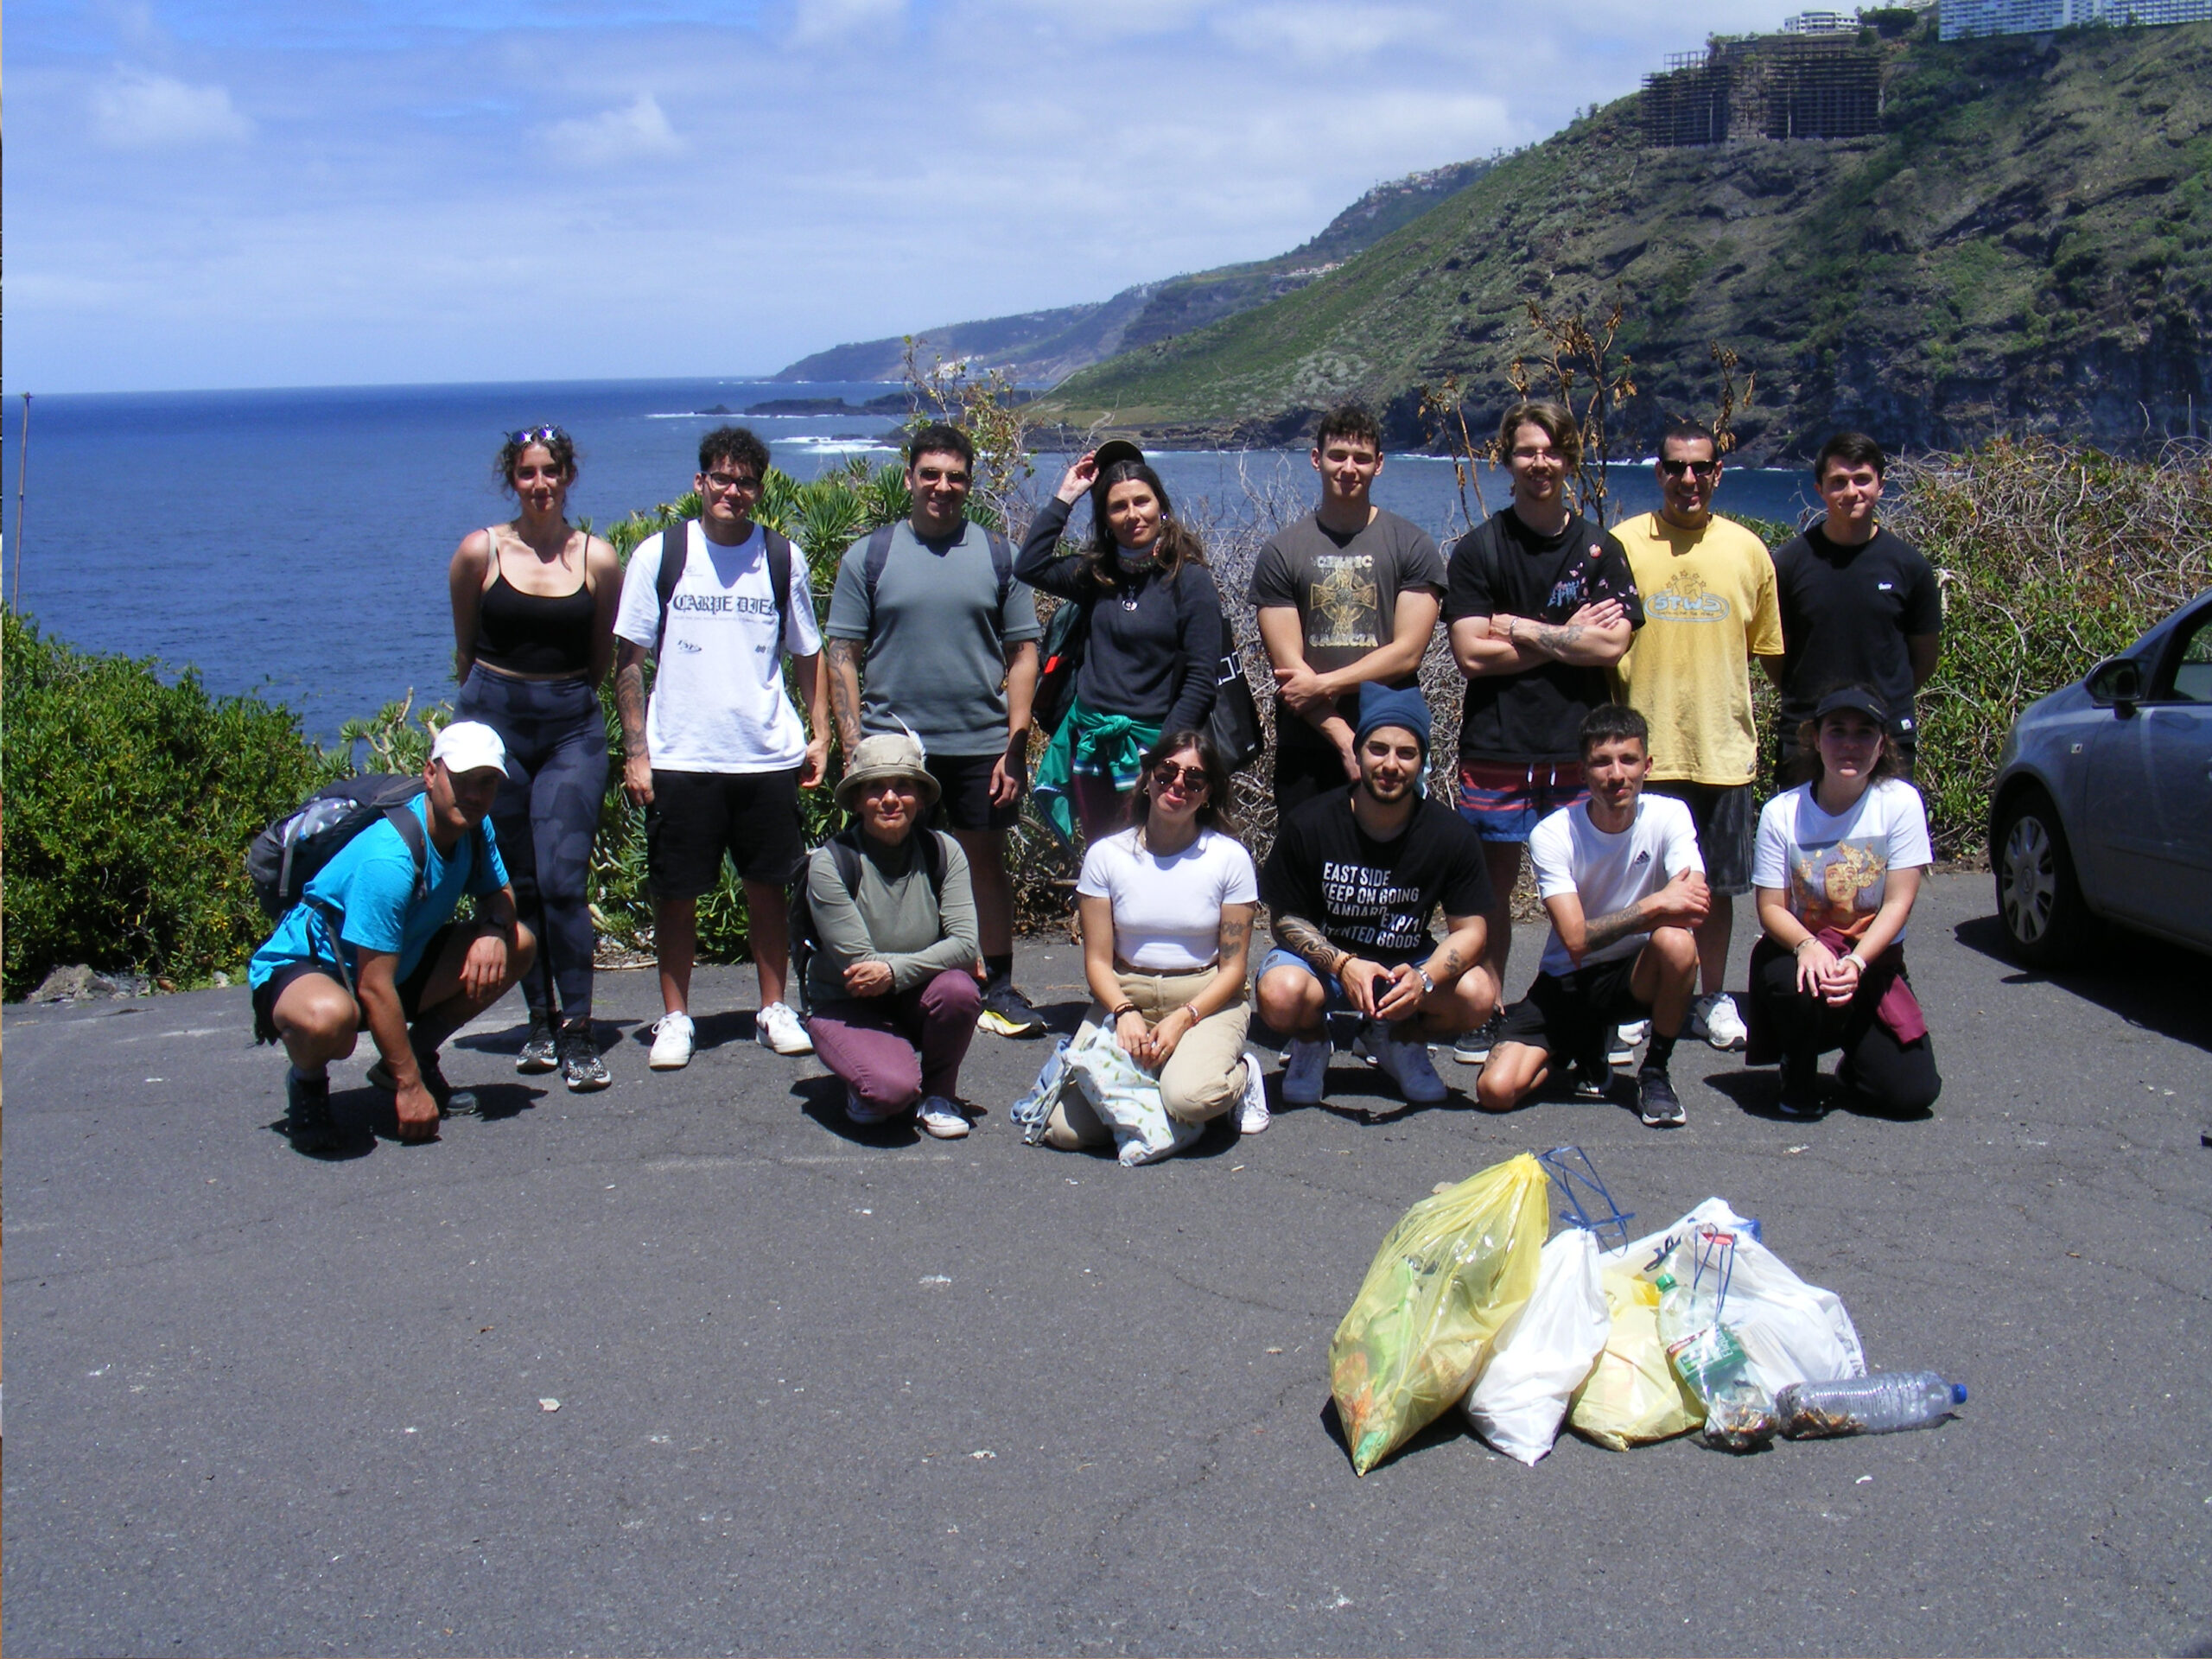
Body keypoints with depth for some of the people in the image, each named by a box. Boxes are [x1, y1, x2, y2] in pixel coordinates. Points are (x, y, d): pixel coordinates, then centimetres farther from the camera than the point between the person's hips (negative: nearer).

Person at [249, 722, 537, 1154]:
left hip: (399, 963, 8)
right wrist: (410, 1088, -28)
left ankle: (417, 1056, 10)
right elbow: (374, 989, -31)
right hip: (301, 970, -8)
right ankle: (307, 1082, -6)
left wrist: (493, 931, -17)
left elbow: (499, 895, 9)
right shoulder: (387, 860, -32)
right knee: (329, 1017, -43)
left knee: (517, 946, -3)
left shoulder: (473, 828, -7)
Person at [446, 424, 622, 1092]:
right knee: (517, 885, 5)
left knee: (564, 881, -9)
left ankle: (577, 1032, -4)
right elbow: (465, 648, 13)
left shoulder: (597, 559, 0)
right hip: (494, 721, 1)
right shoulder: (480, 552, 0)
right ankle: (540, 1019, 18)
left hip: (572, 727, -1)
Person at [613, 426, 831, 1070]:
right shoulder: (659, 554, 0)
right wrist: (635, 750, -4)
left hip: (768, 754, 2)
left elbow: (808, 655, 14)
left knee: (768, 886, 8)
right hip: (679, 757, -1)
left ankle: (774, 1010, 21)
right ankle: (675, 1018, 17)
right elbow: (630, 660, 1)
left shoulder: (783, 559, 6)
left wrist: (819, 734, 6)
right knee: (676, 893, 5)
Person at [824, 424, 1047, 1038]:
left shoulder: (997, 555, 6)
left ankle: (998, 988, 18)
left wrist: (1016, 744, -3)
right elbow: (843, 654, 3)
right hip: (894, 746, -1)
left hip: (982, 744, 1)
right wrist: (853, 745, -6)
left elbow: (1023, 652, 6)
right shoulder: (869, 556, 4)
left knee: (986, 863, 8)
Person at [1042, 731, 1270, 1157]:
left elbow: (1232, 967, -3)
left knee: (1189, 1097, -35)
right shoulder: (1106, 855, 0)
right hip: (1124, 997, 2)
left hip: (1207, 1000, -2)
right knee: (1066, 1128, -20)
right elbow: (1098, 961, -1)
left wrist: (1183, 1019, -18)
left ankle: (1239, 1074, 1)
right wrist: (1124, 1013, -20)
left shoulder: (1230, 857, -3)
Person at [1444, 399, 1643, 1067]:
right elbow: (1471, 653, -7)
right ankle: (1486, 1014, 14)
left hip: (1579, 745, 1)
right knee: (1494, 886, 4)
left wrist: (1519, 628, -9)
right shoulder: (1478, 549, 4)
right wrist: (1567, 639, -6)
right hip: (1496, 745, -1)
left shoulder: (1599, 549, 7)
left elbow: (1612, 644, -7)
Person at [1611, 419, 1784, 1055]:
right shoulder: (1623, 544, 1)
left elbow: (1767, 648, 14)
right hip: (1641, 746, -2)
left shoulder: (1747, 550, 7)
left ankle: (1713, 998, 23)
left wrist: (1754, 732, 10)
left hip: (1723, 747, 2)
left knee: (1717, 884, 9)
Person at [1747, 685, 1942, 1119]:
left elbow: (1898, 904, -11)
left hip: (1874, 959, 0)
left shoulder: (1900, 802, -10)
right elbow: (1771, 908, -8)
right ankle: (1799, 1081, -5)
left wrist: (1855, 962, -27)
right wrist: (1807, 945, -31)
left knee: (1913, 1092, -16)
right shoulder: (1782, 812, -8)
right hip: (1802, 949, 0)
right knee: (1791, 981, -38)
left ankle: (1855, 1058, 22)